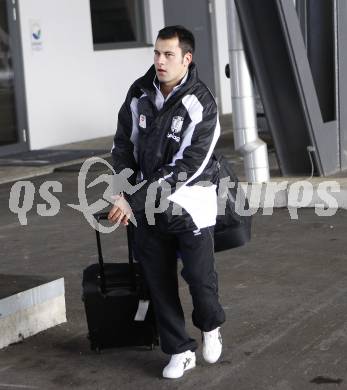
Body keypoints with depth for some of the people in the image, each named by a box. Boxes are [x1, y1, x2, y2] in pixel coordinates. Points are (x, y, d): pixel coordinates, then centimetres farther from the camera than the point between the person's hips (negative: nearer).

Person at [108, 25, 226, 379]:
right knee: (159, 281, 7)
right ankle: (180, 351, 21)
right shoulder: (140, 92, -1)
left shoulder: (201, 105, -18)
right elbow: (123, 143, 9)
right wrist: (123, 192, -5)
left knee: (199, 276, 0)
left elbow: (186, 169, -23)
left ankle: (210, 328, 32)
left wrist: (134, 201, -24)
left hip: (190, 204, -4)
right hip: (147, 205, 5)